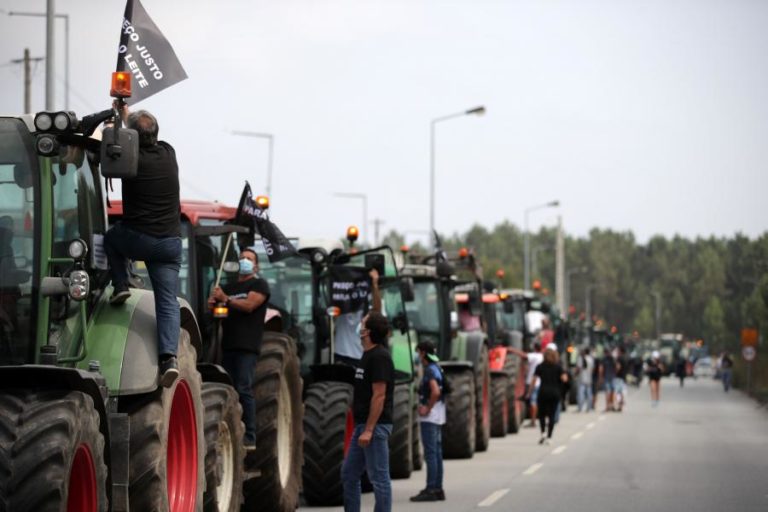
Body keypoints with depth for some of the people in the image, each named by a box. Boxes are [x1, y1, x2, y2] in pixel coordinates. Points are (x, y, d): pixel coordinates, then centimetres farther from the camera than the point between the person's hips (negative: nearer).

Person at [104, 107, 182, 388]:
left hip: (136, 239, -3)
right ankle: (169, 356, -17)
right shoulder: (168, 154, 3)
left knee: (111, 237, 34)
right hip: (170, 243, 3)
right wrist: (127, 116, 38)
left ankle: (120, 287, 19)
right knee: (168, 301, 1)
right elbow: (148, 140, 25)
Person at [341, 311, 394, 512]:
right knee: (349, 474, 13)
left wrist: (369, 429, -22)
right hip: (363, 425, 10)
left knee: (379, 477, -5)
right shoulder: (368, 355, 15)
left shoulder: (380, 357, -15)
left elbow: (379, 396, -20)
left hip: (375, 426, -10)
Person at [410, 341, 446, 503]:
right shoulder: (436, 368, 16)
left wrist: (427, 409, -18)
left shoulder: (430, 370, -14)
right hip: (437, 418, 10)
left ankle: (431, 490, -9)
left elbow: (435, 392, -28)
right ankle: (438, 488, 14)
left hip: (429, 417, -10)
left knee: (431, 454, -9)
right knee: (436, 453, 11)